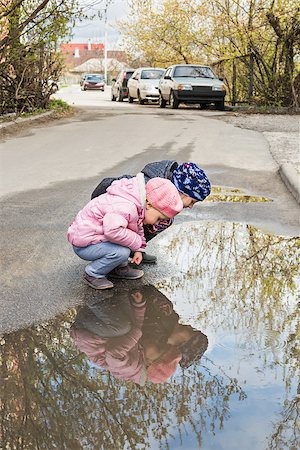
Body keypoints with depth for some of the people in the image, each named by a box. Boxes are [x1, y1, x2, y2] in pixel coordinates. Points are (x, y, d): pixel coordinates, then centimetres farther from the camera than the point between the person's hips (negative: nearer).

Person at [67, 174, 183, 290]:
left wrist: (139, 249, 8)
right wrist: (137, 243, -31)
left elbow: (137, 228, 19)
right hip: (84, 244, -10)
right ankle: (92, 274, -7)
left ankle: (119, 268, 13)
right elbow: (113, 230, -47)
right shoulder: (125, 207, -32)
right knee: (122, 252, -28)